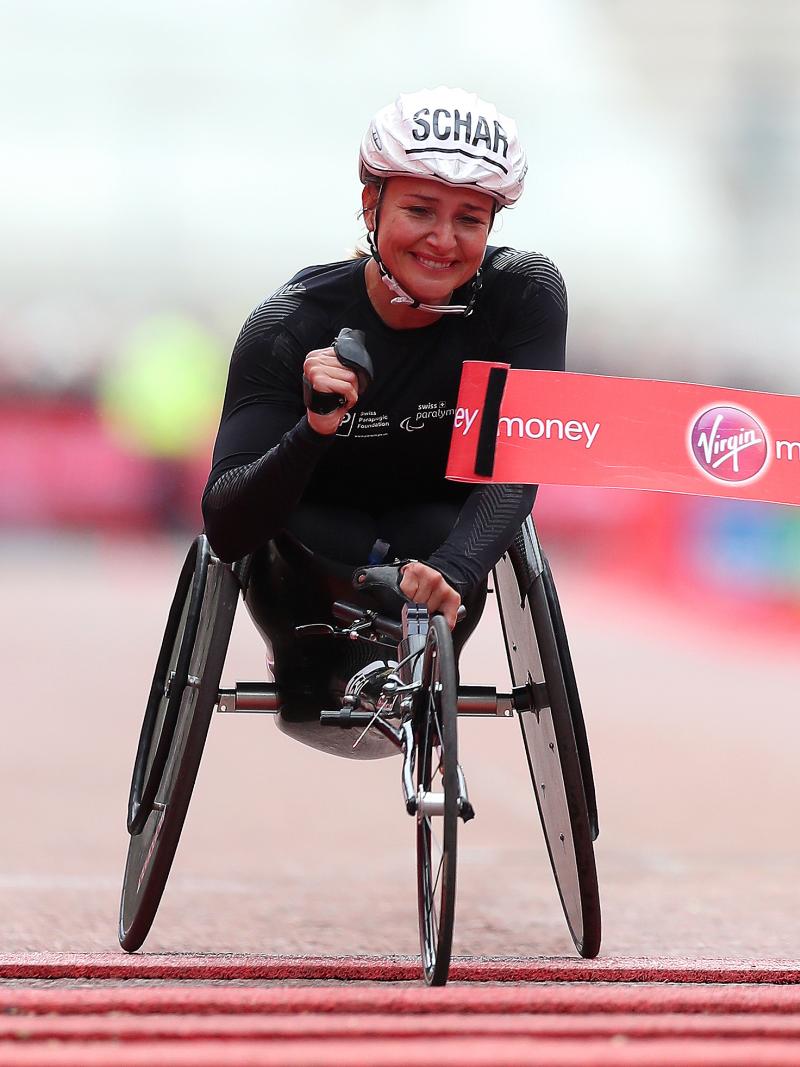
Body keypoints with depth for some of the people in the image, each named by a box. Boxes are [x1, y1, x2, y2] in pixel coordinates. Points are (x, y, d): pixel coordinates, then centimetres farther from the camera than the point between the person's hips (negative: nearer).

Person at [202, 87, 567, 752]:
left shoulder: (525, 294, -24)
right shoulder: (290, 327, -29)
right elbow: (224, 531, -34)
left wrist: (454, 570, -55)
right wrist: (315, 429, -53)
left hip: (438, 528, 0)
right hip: (321, 531, 0)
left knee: (445, 539, -30)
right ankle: (309, 674, 10)